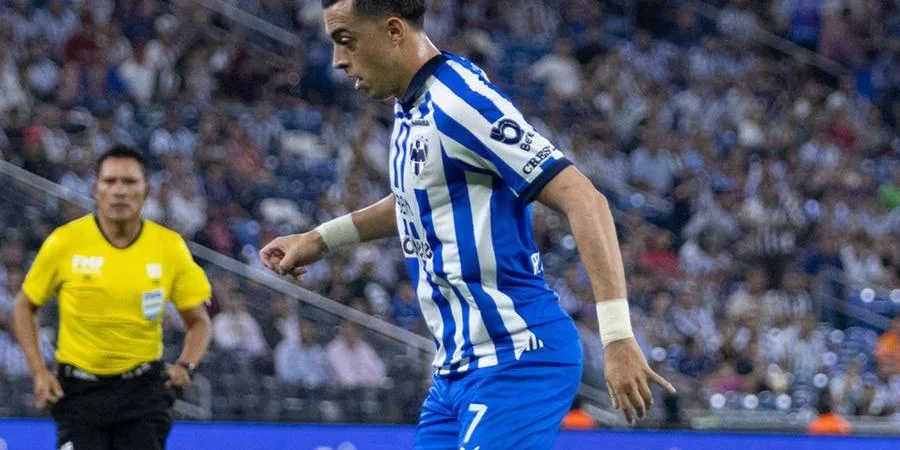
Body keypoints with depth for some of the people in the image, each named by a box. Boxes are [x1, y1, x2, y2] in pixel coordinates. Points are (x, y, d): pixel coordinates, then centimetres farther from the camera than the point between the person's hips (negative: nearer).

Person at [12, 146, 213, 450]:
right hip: (78, 390, -1)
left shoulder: (170, 246, -4)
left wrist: (186, 366, -12)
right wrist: (38, 371, -4)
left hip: (142, 390, 1)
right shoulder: (65, 242, -7)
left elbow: (198, 321, 7)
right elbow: (25, 307, 6)